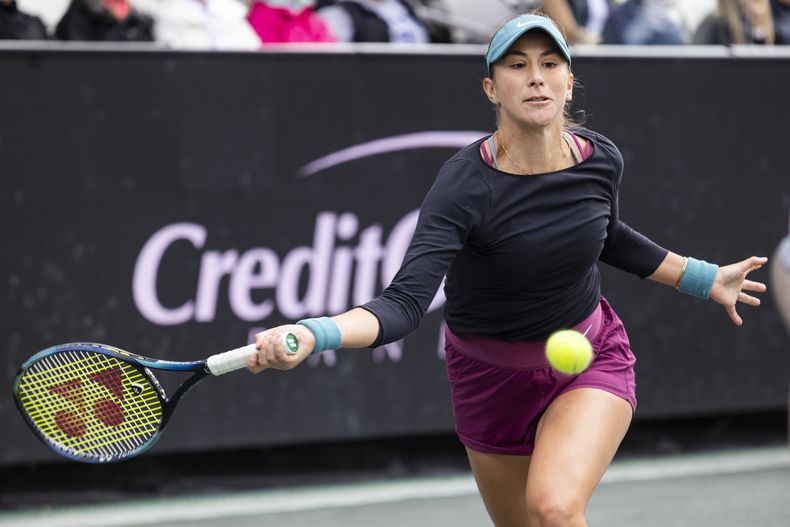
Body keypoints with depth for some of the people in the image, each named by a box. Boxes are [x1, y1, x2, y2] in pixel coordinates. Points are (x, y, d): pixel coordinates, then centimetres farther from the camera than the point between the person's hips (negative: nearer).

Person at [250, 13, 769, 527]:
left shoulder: (600, 159, -13)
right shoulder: (466, 187, -27)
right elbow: (405, 303, -39)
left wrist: (706, 278, 16)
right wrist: (310, 335, -56)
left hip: (590, 359, 1)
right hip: (492, 379, -1)